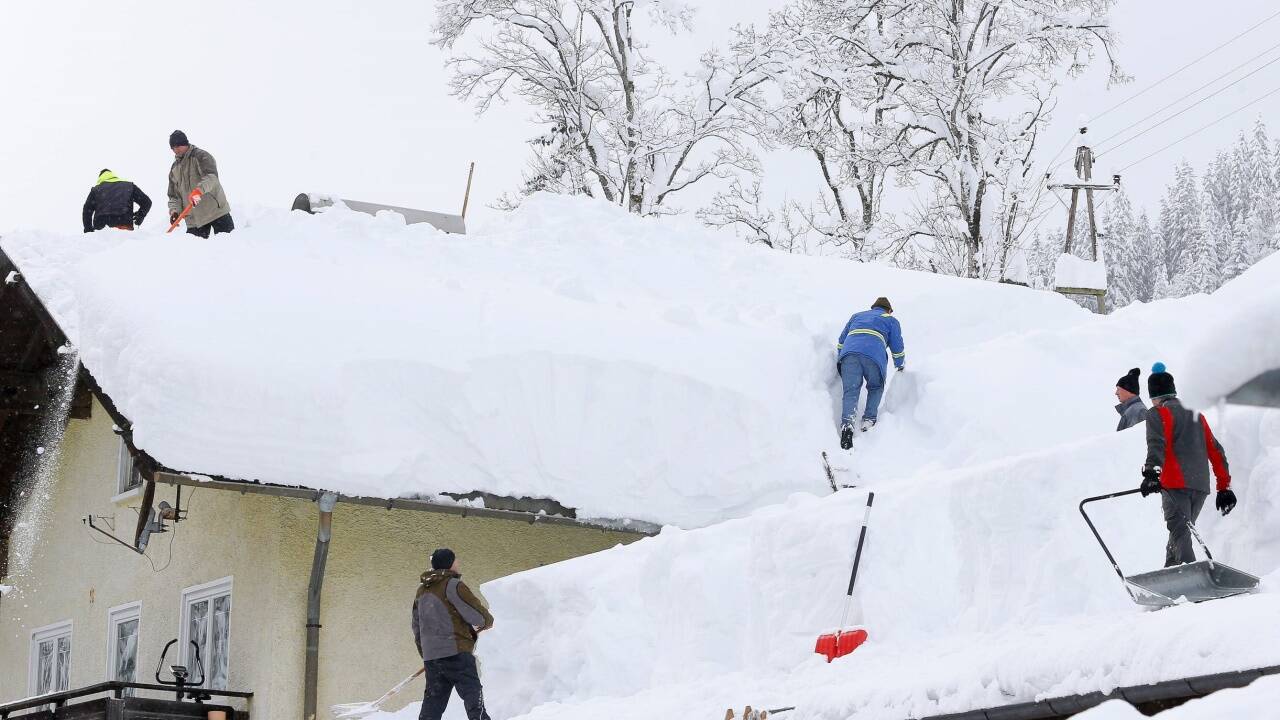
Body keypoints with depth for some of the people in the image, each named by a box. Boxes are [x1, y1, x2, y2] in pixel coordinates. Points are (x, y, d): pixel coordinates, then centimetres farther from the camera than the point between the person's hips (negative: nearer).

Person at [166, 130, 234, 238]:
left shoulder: (201, 156, -5)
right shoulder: (174, 168, 15)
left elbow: (212, 176, -23)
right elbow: (174, 194, 18)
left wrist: (199, 190, -40)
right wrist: (174, 210, -2)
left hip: (216, 210, -5)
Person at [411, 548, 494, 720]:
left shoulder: (421, 591, 16)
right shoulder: (453, 585, -10)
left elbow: (417, 627, 22)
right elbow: (477, 614, -11)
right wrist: (487, 622, 11)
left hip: (430, 655, 7)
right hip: (456, 652, -7)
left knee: (433, 702, 11)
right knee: (473, 695, -6)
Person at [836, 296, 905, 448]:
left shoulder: (857, 316, 36)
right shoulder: (891, 320, 27)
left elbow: (841, 341, 35)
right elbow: (897, 347, 24)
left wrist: (840, 360, 46)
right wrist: (900, 365, 41)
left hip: (849, 353, 2)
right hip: (874, 356, -2)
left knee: (850, 392, -3)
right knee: (876, 388, 23)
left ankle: (847, 424, -28)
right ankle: (869, 420, 5)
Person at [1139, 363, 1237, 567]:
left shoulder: (1157, 414, 3)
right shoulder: (1195, 414, 23)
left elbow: (1157, 445, -16)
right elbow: (1216, 451, 22)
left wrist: (1151, 474, -28)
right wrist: (1224, 487, 24)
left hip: (1175, 485, -7)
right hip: (1201, 485, 7)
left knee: (1180, 536, -15)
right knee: (1180, 534, 18)